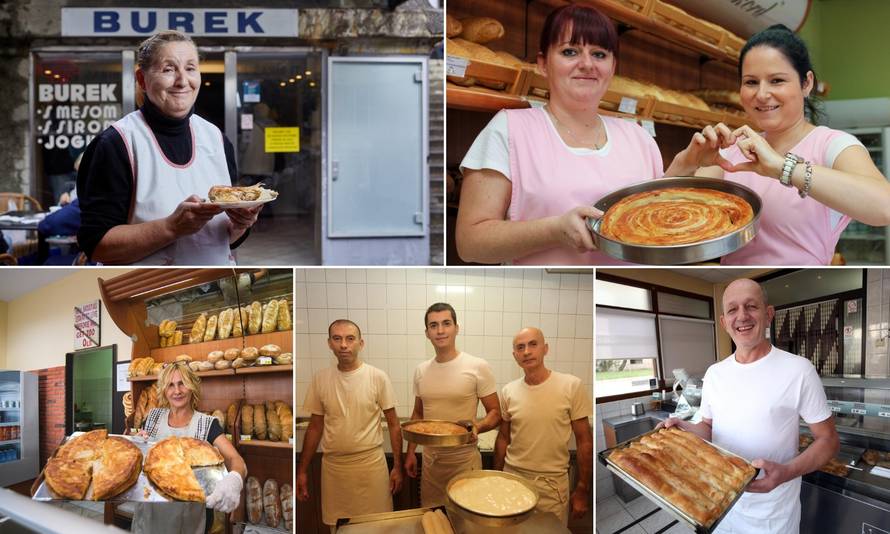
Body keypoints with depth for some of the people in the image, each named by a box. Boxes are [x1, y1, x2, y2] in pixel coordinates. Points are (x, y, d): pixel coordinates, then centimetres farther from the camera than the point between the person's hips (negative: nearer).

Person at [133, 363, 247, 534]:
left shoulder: (207, 424, -10)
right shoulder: (153, 417, 1)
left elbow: (237, 461, -23)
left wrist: (235, 479, -47)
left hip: (189, 512, -3)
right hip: (150, 508, 3)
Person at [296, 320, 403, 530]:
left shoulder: (378, 377, -8)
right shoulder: (320, 379, 0)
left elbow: (393, 424, -2)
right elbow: (315, 427, 8)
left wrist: (397, 466, -3)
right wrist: (302, 471, 7)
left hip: (371, 464, -2)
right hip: (333, 466, 2)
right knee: (337, 526, 12)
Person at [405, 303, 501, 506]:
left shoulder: (478, 367, -11)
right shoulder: (421, 371, 4)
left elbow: (495, 413, -7)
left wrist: (477, 427, -26)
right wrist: (410, 452, 11)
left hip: (463, 459, -4)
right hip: (429, 459, 4)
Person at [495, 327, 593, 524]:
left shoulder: (572, 386, -10)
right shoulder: (508, 392, -1)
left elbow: (584, 440, -6)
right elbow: (503, 438, 9)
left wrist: (582, 490, -5)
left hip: (552, 483, -2)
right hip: (512, 477, 3)